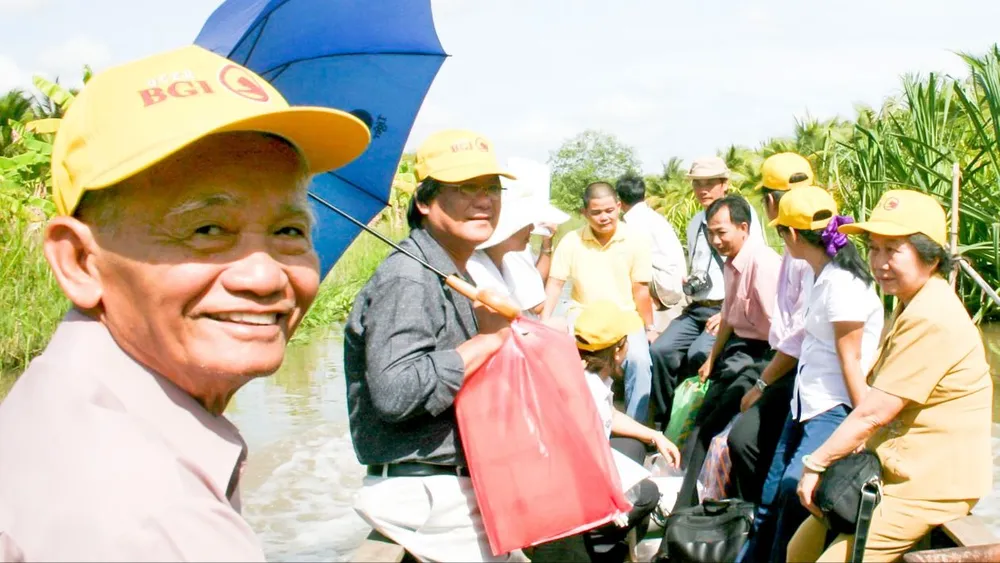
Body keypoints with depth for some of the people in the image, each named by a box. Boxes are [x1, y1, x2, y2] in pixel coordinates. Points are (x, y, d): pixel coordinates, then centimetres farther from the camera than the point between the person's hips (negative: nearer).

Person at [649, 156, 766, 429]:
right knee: (660, 350, -15)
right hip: (696, 308, 6)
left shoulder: (743, 214, -4)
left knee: (698, 355, -28)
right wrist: (686, 283, 10)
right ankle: (667, 423, -2)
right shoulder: (694, 223, 18)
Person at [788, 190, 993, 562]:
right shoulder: (911, 305, 12)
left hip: (929, 486, -10)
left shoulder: (931, 320, -23)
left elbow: (874, 412, -22)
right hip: (895, 472, 10)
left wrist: (816, 464, -12)